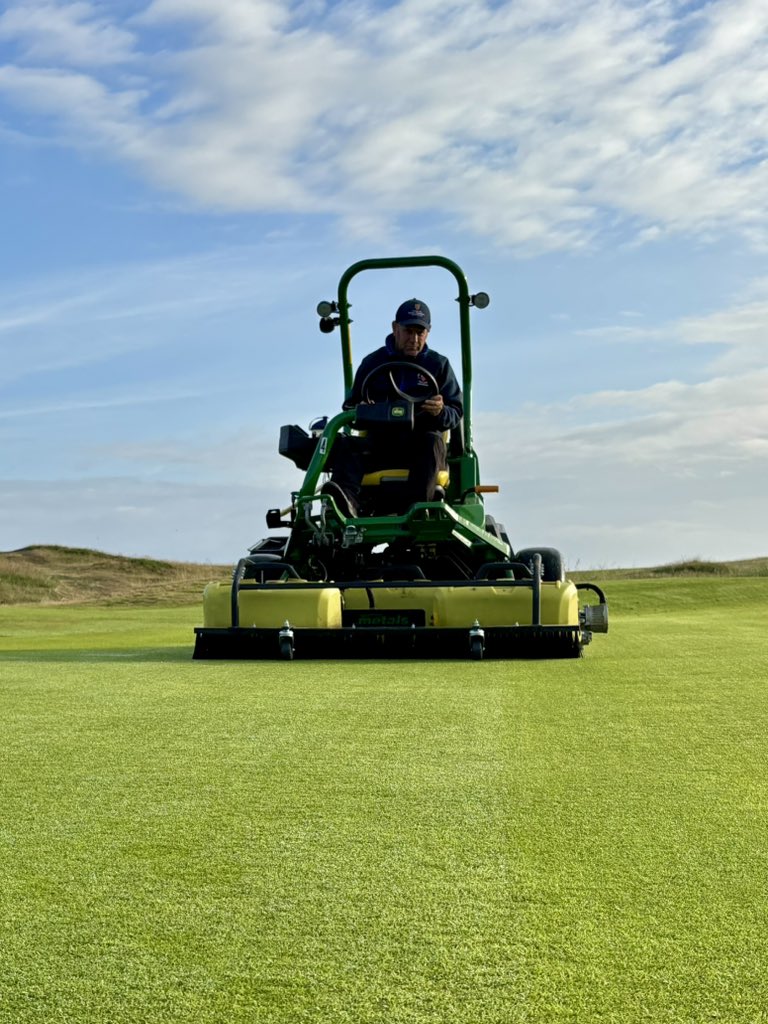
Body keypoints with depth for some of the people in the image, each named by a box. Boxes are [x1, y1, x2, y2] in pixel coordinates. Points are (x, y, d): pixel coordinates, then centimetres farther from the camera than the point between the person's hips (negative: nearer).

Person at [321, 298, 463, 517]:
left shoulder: (439, 365, 12)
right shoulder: (372, 363, 14)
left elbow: (456, 413, 7)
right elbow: (350, 407, 13)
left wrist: (441, 412, -18)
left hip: (420, 445, -1)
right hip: (379, 444, 1)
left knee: (432, 442, -35)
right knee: (344, 443, -27)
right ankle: (346, 502, -57)